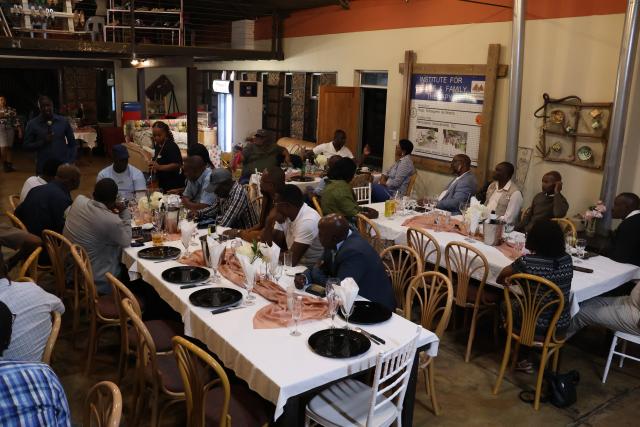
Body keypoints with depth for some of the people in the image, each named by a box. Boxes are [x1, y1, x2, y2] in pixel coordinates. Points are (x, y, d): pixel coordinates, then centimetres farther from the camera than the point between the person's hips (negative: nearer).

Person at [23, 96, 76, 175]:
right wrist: (43, 142, -14)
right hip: (43, 168, 0)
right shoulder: (32, 124, 0)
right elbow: (26, 145, 1)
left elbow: (72, 144, 8)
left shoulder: (63, 121, 3)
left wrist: (71, 162, -1)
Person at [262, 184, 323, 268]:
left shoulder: (307, 221, -23)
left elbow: (292, 260, -24)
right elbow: (270, 245, 1)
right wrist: (270, 222, -13)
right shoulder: (285, 215, 0)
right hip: (294, 263, 7)